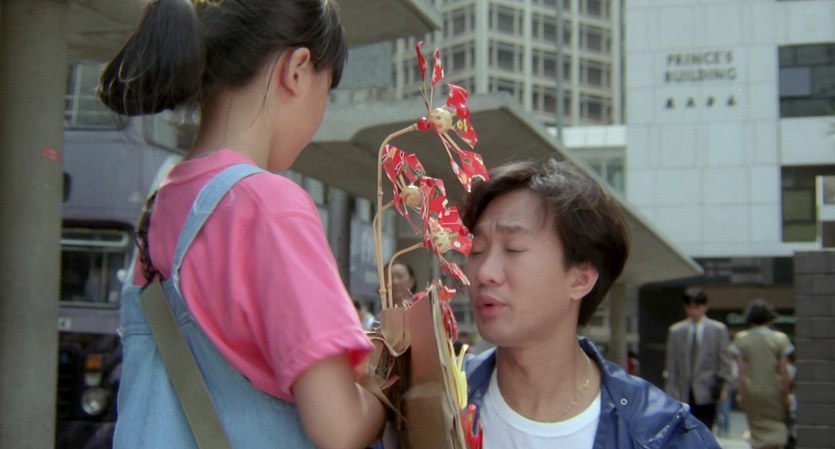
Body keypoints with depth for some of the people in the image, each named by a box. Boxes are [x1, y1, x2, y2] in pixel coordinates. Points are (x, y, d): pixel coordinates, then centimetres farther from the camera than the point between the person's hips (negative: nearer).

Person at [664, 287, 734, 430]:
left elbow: (725, 361, 3)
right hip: (683, 393, 2)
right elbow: (671, 366, 7)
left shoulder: (718, 330, 3)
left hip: (706, 393, -1)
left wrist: (725, 387, -5)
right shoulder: (675, 331, 7)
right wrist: (671, 393, 3)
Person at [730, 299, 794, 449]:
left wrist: (742, 393, 2)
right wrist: (786, 394, 1)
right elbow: (783, 371, -5)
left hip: (752, 392, 1)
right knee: (777, 426, 9)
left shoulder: (741, 339, -3)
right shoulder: (780, 339, -6)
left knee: (758, 428, 11)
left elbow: (742, 371, -4)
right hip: (774, 391, -1)